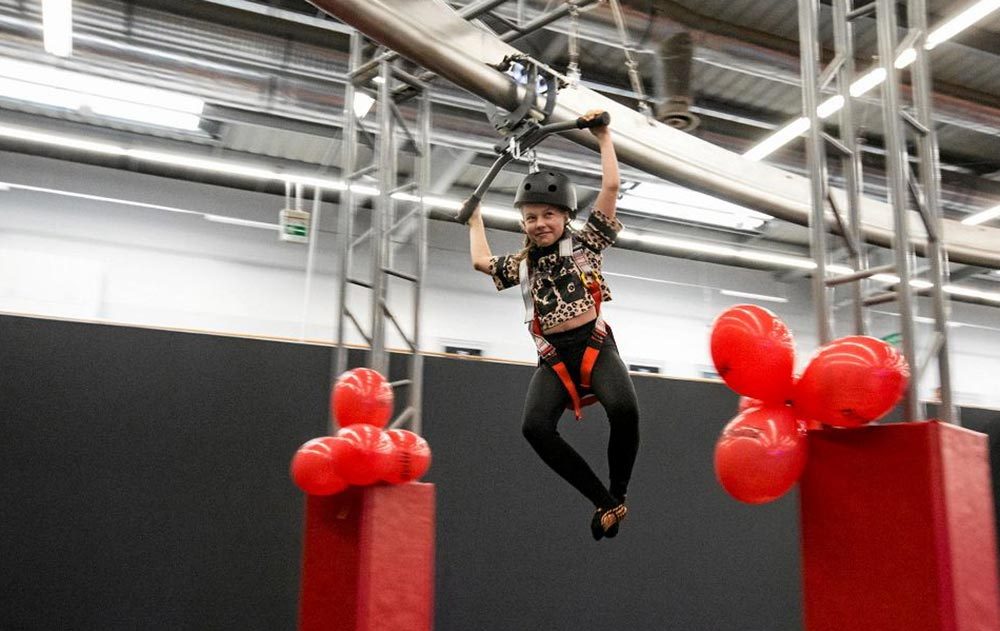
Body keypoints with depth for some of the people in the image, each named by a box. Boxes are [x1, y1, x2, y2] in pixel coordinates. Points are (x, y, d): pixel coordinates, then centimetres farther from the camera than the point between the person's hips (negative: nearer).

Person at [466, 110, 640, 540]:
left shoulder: (584, 243, 9)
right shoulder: (522, 264, 18)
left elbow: (610, 186, 4)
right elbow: (482, 261, 34)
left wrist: (603, 138, 11)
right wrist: (475, 219, 44)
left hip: (595, 345, -3)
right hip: (553, 357, 3)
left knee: (623, 409, -32)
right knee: (535, 427, -23)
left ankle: (618, 493, -6)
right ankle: (604, 502, -11)